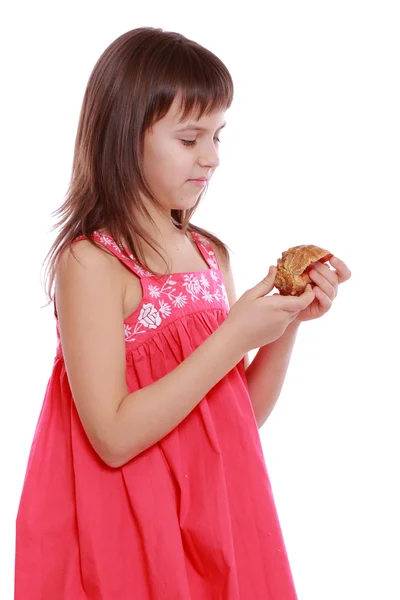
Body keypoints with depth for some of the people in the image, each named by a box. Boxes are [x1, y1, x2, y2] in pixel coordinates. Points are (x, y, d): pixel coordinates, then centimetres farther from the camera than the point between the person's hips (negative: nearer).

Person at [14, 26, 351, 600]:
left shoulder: (210, 254, 3)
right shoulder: (91, 262, -15)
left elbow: (242, 416, 8)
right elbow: (113, 437, -22)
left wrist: (288, 323, -6)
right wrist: (234, 336, -22)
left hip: (220, 517, 6)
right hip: (130, 533, -6)